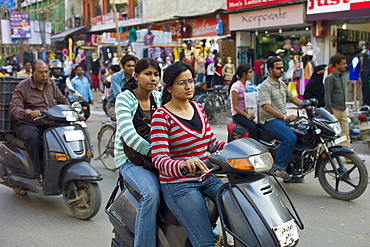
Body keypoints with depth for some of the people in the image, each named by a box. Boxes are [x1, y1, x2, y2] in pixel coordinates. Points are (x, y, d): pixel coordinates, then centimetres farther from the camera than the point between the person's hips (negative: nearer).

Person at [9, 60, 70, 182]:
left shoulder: (51, 84, 12)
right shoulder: (22, 87, -5)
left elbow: (63, 100, 20)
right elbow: (13, 109, -16)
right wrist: (29, 112, -37)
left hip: (50, 125, 5)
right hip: (28, 125, -5)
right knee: (33, 137, -38)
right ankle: (40, 172, -30)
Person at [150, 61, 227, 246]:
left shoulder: (198, 108, 12)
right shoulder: (161, 116, -9)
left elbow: (211, 142, 16)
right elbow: (159, 159, -19)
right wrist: (183, 165, -40)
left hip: (206, 179, 7)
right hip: (177, 184, -7)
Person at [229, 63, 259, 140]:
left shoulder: (248, 84, 12)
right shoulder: (236, 86, -11)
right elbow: (235, 106, -14)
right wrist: (246, 115, -25)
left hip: (248, 111, 7)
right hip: (238, 114, -7)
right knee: (253, 127, -30)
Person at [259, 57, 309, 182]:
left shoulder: (282, 84, 17)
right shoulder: (265, 86, -11)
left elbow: (293, 98, 23)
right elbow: (267, 107, -23)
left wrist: (309, 108, 11)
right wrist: (284, 117, -33)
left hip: (282, 119, 9)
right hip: (270, 121, -9)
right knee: (290, 138, -30)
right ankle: (278, 167, -20)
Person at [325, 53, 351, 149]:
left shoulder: (342, 77, 15)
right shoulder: (330, 78, -10)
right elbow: (328, 96, -14)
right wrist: (330, 112, -18)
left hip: (343, 110, 8)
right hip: (334, 110, -8)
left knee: (345, 133, 5)